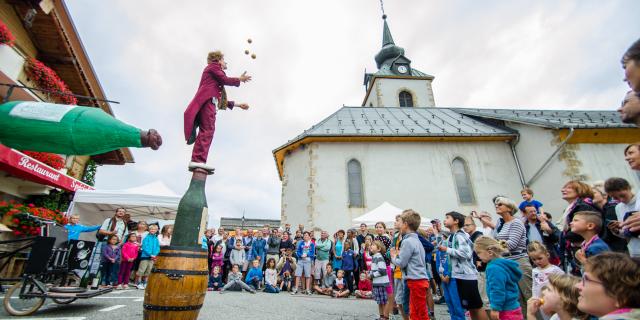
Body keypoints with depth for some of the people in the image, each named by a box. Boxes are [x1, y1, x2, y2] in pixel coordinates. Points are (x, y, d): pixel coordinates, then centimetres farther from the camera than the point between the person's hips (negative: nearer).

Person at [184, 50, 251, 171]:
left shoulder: (215, 72, 39)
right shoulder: (213, 66, 16)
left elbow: (221, 100, 35)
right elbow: (225, 80, -2)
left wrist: (237, 105, 36)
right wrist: (239, 79, 13)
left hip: (209, 101, 9)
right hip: (207, 100, -9)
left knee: (207, 130, -4)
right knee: (207, 130, -21)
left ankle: (197, 161, -12)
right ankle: (198, 160, -32)